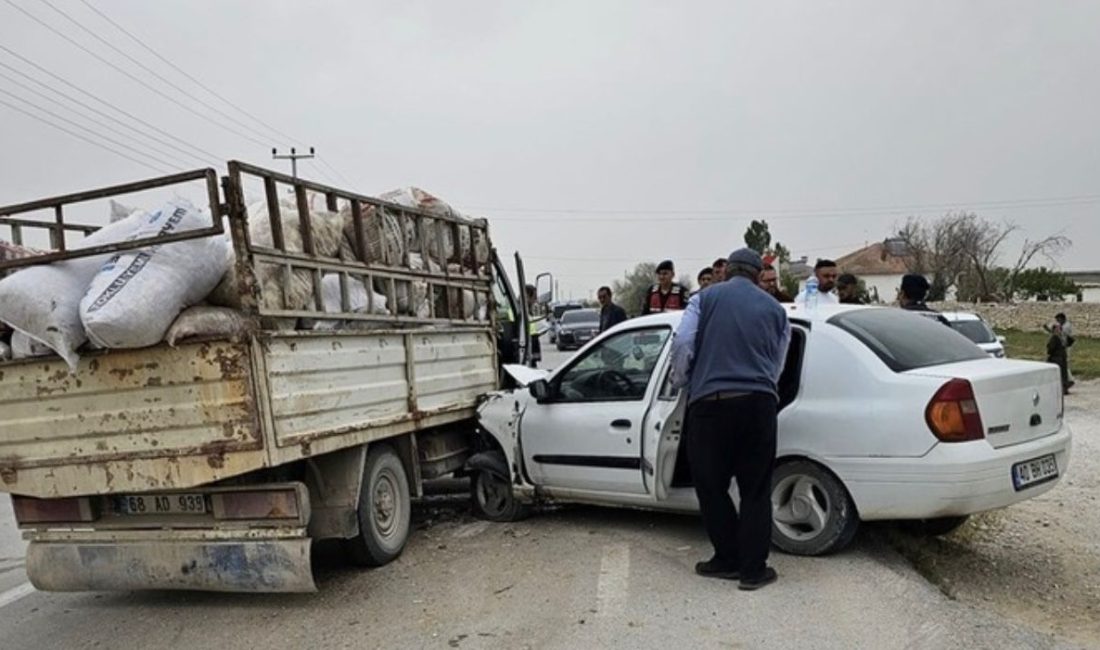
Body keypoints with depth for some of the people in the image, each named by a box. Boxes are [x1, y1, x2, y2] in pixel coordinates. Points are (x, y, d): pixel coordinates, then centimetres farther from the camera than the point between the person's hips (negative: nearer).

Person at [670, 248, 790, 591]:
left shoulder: (705, 298, 8)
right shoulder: (775, 309, 16)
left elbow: (682, 343, -4)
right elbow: (777, 365, 20)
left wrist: (680, 382, 11)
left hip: (709, 403, -2)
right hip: (758, 404, 2)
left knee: (710, 486, 13)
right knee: (755, 490, 11)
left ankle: (728, 560, 22)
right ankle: (753, 569, 15)